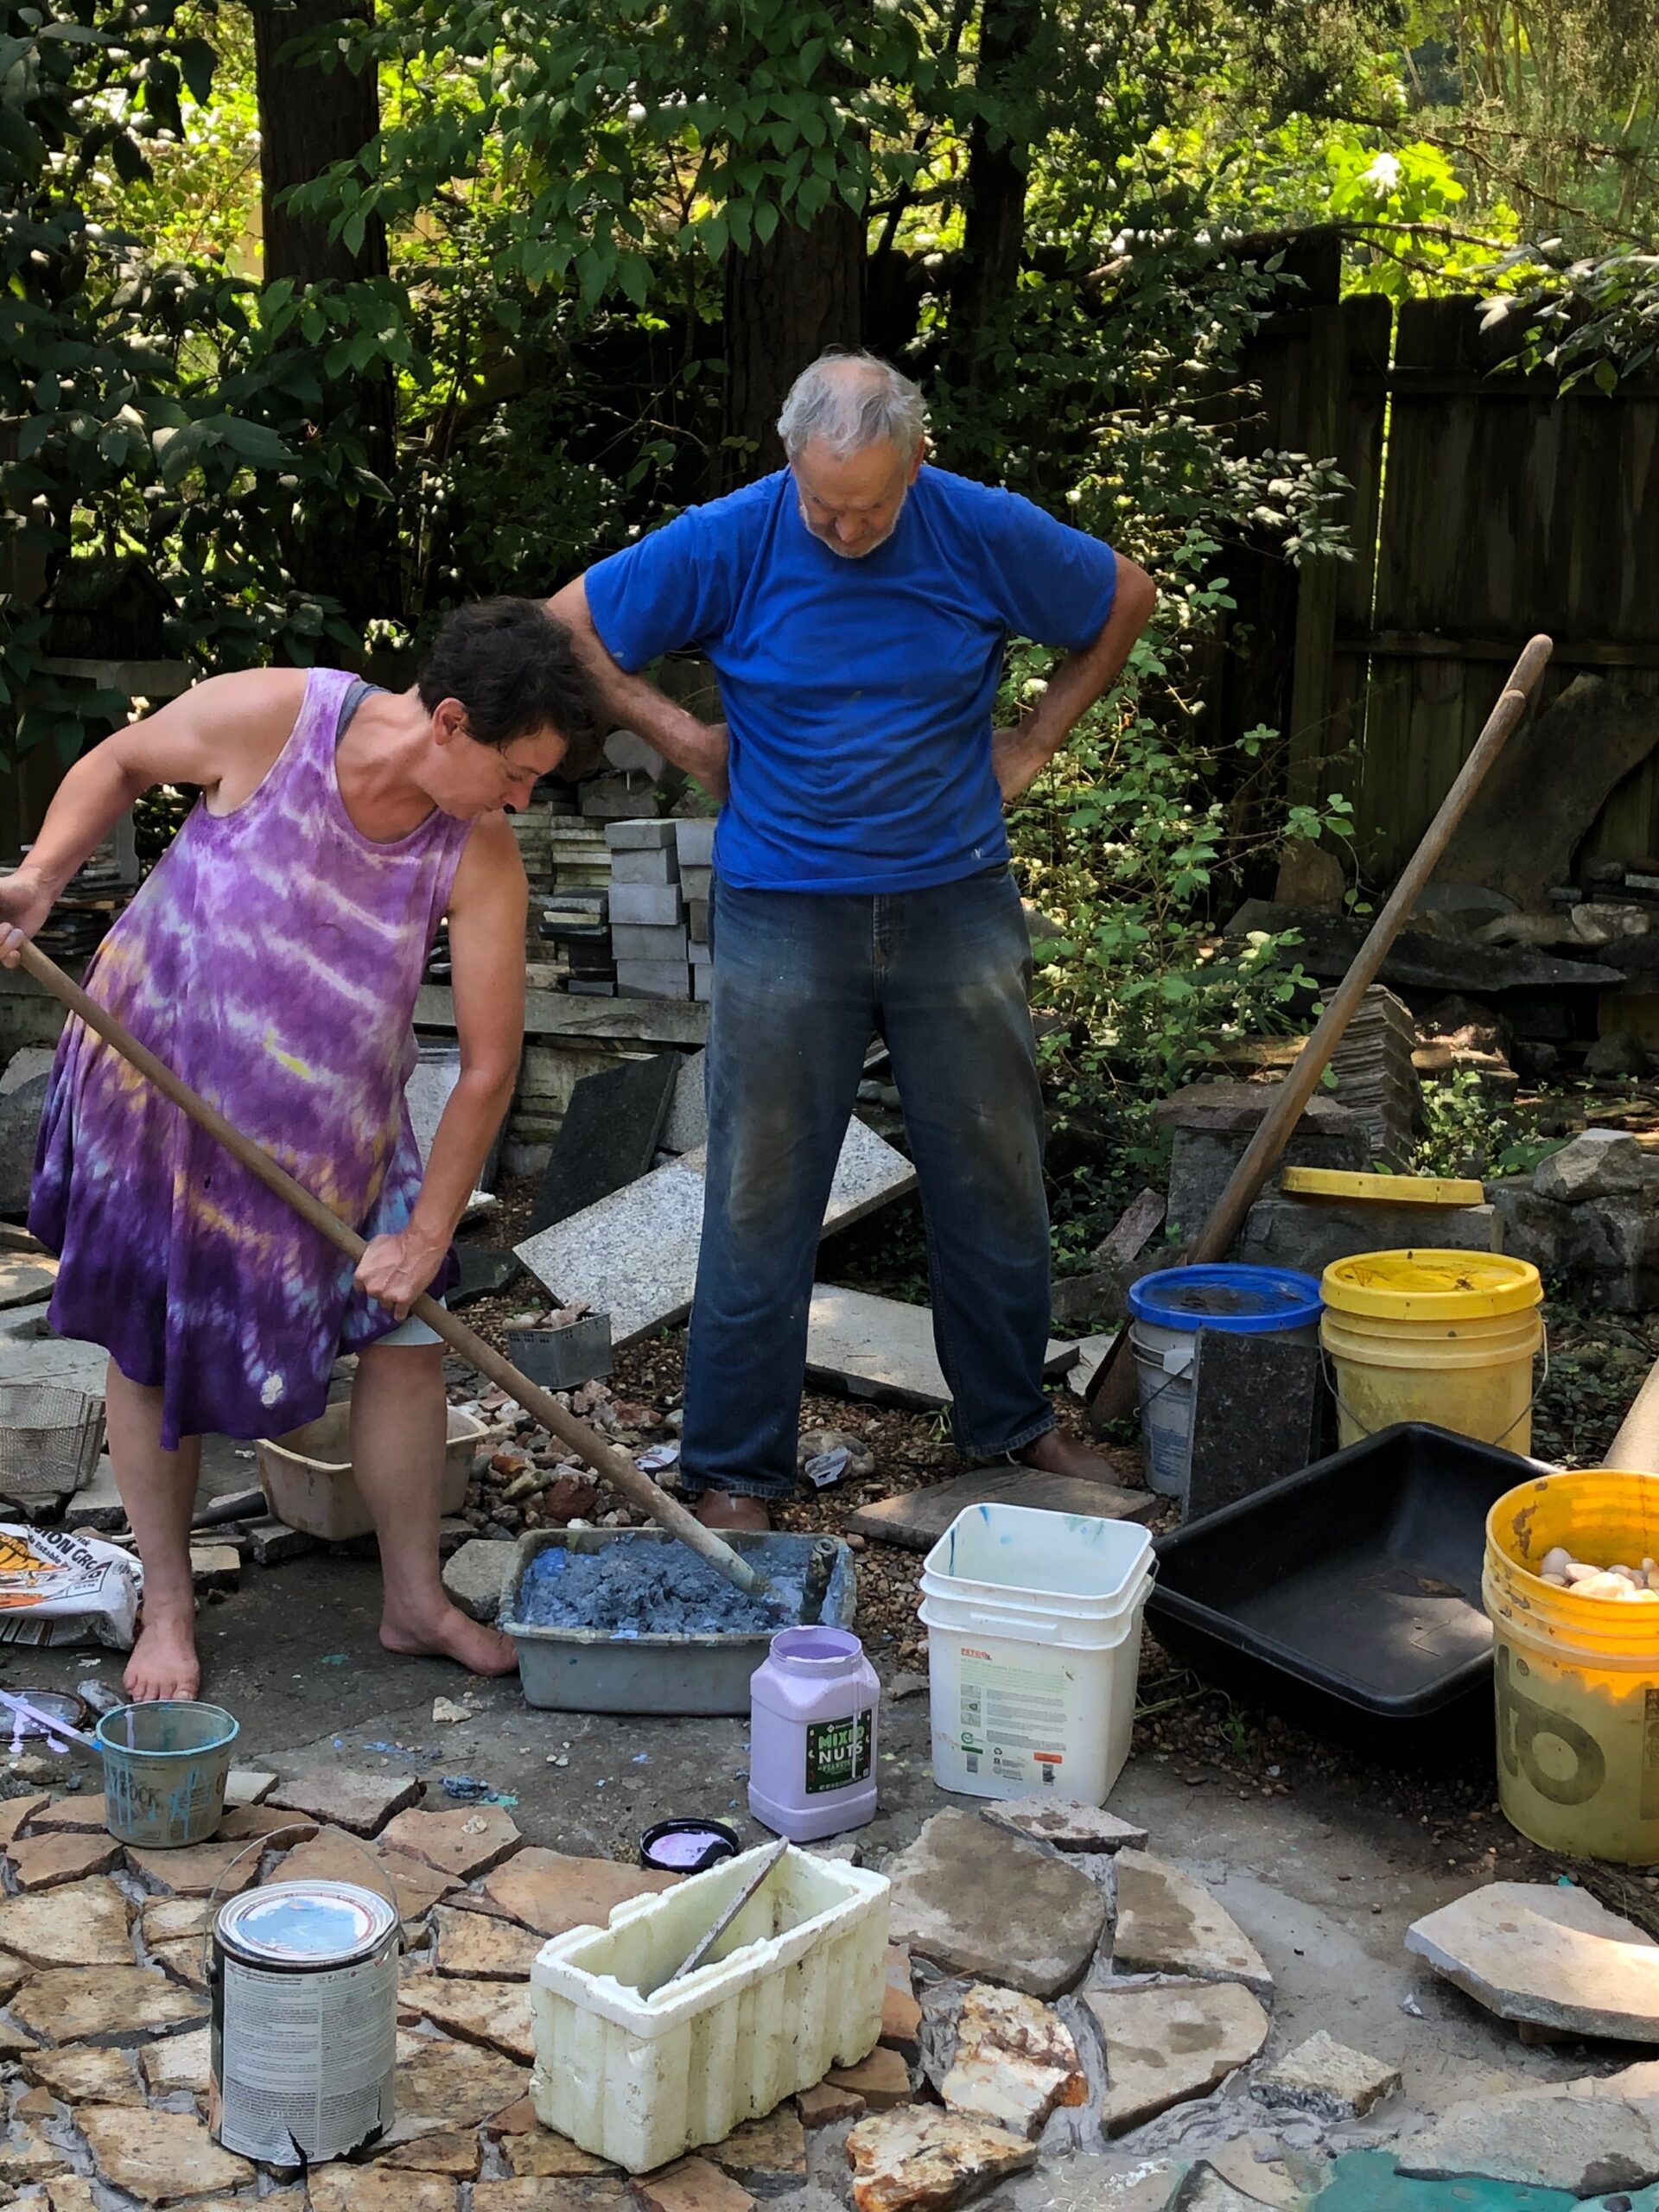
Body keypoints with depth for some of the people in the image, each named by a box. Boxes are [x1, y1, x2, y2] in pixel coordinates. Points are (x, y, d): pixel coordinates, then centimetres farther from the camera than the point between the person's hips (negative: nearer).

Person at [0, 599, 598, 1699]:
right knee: (151, 1342, 7)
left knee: (406, 1331, -2)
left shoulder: (480, 856, -22)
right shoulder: (269, 716, -26)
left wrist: (426, 1235, -17)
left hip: (332, 1120, 2)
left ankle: (416, 1601, 17)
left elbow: (490, 1063, -18)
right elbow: (119, 765, -5)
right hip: (156, 1076, -1)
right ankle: (168, 1607, 25)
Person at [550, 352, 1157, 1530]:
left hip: (957, 900, 2)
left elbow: (1127, 599, 12)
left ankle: (1014, 1420, 30)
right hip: (784, 913, -1)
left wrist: (1038, 737, 7)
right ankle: (736, 1467, 12)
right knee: (762, 1196, 0)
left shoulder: (988, 534, -5)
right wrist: (685, 737, -1)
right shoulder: (728, 543, -8)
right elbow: (567, 628, 3)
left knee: (995, 1174, 11)